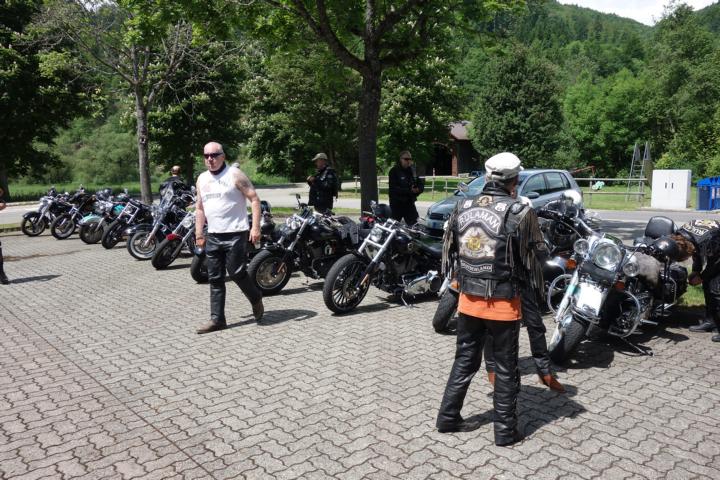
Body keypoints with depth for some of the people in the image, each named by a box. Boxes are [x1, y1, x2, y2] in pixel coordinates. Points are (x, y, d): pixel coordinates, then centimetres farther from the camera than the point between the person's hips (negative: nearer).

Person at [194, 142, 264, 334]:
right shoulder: (202, 179, 14)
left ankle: (256, 299, 21)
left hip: (235, 234, -6)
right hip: (213, 235, 6)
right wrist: (198, 234, 14)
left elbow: (254, 199, -9)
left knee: (237, 273, -6)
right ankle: (217, 319, 13)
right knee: (215, 279, 6)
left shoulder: (235, 175, -5)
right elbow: (200, 208, 20)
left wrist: (256, 227, -17)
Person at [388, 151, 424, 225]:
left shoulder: (412, 170, 12)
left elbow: (421, 185, 11)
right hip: (397, 204, -5)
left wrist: (418, 189, -14)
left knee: (414, 225, 1)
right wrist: (409, 190, -24)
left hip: (409, 203, 5)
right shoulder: (394, 171, -7)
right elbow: (393, 188, -17)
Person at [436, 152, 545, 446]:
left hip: (468, 300, 5)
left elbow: (450, 251, 9)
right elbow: (532, 257, -9)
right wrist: (537, 290, 9)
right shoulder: (519, 212, -14)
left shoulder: (462, 209, 0)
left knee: (464, 361, 19)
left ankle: (448, 417, 28)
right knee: (506, 369, 11)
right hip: (503, 304, -4)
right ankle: (505, 431, 21)